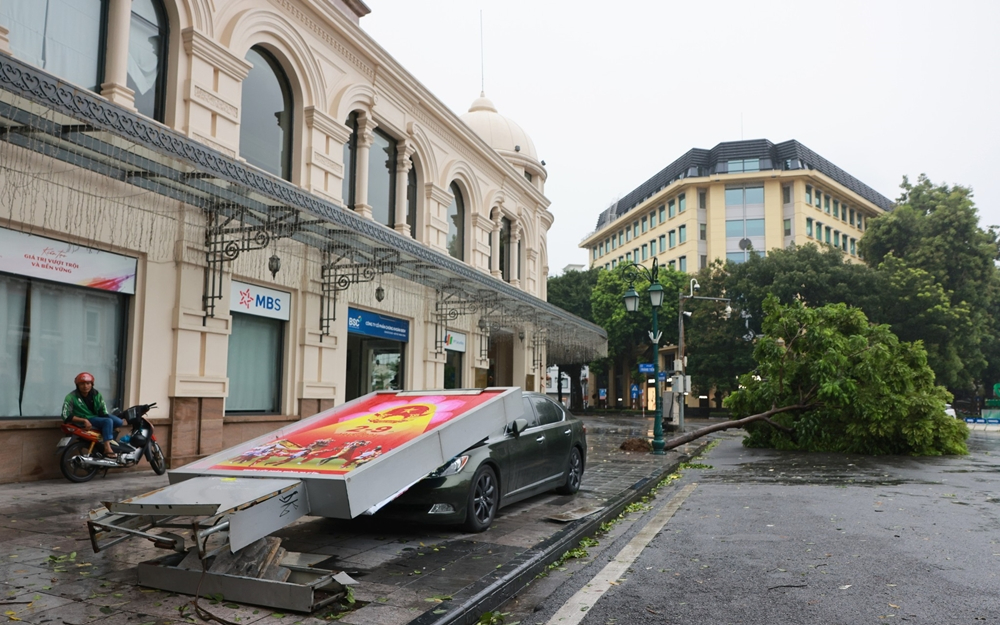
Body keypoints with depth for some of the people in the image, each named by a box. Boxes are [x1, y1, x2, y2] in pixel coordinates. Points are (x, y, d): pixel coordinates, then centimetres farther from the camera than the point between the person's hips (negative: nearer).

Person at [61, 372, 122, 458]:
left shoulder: (96, 394, 1)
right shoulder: (71, 397, -14)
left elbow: (103, 411, 2)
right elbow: (66, 416, -19)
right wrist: (84, 420, -27)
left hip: (97, 416, 6)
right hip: (83, 421, -6)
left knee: (118, 422, -12)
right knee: (108, 422, -30)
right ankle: (107, 449, -36)